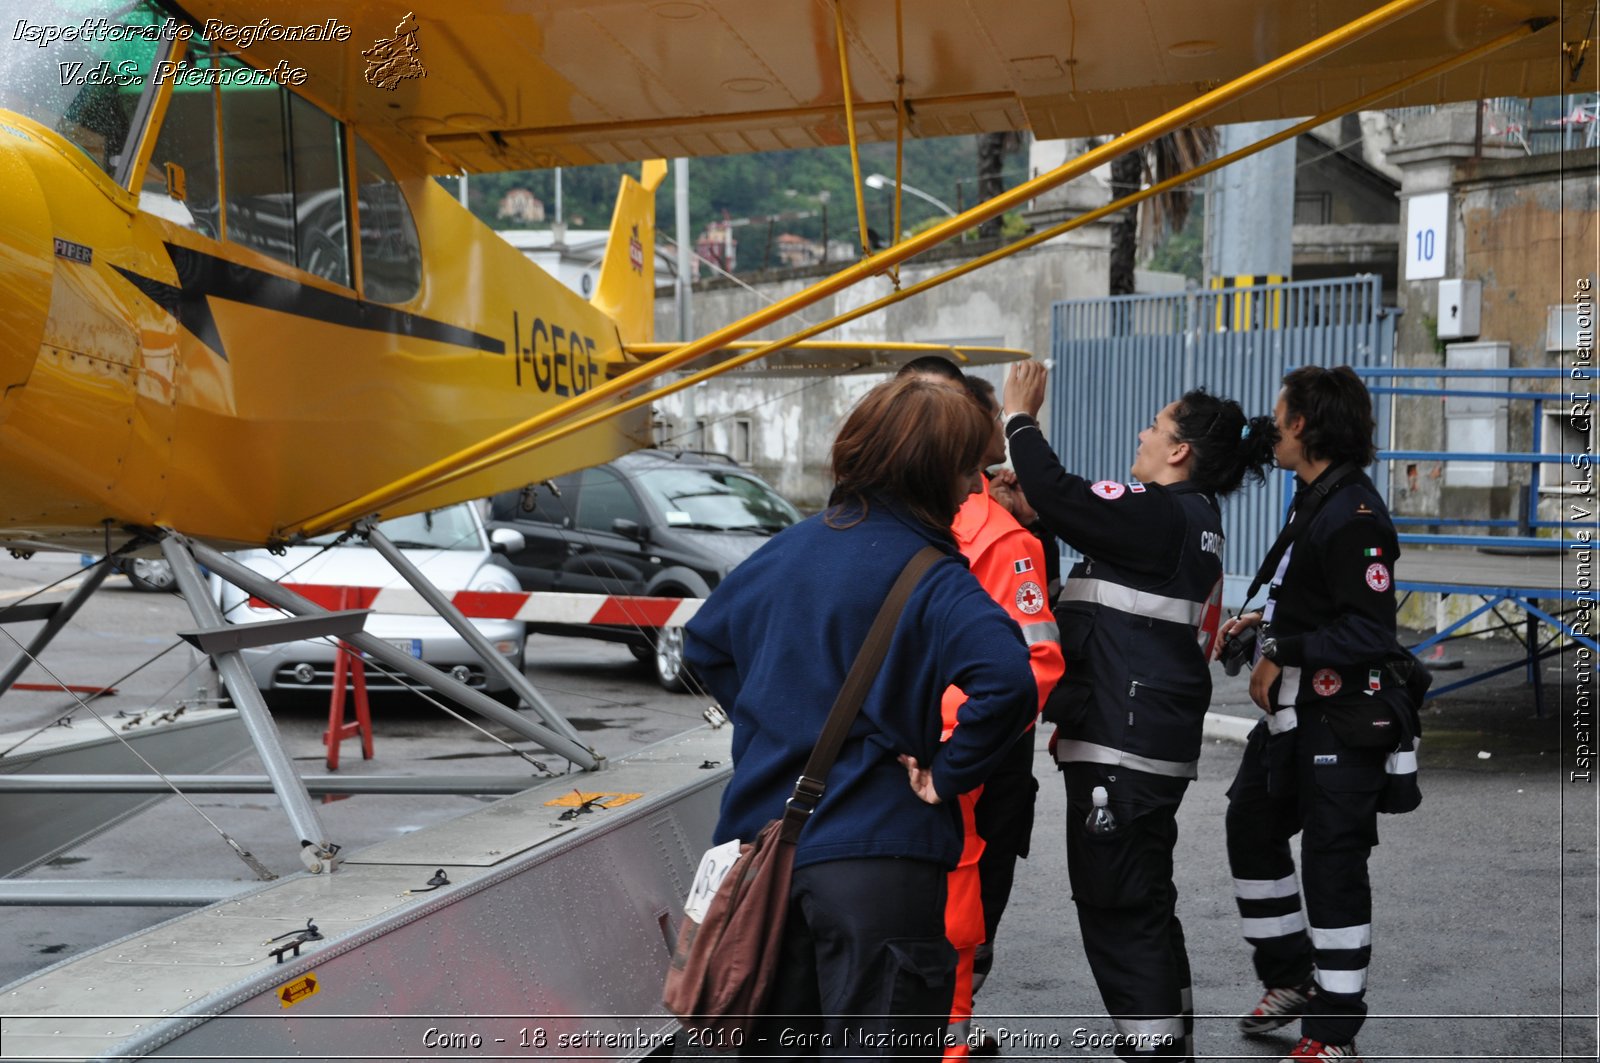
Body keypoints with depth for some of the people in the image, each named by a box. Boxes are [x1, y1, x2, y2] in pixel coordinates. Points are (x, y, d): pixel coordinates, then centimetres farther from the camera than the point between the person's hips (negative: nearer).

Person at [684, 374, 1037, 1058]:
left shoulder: (787, 547, 6)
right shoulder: (934, 580, -13)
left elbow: (703, 644, 19)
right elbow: (1008, 683, -30)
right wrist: (945, 775, -16)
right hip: (876, 856, -6)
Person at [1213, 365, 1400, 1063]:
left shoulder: (1354, 514, -21)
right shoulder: (1313, 500, 11)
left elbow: (1368, 632, -27)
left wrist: (1282, 656, -21)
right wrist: (1262, 624, 8)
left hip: (1338, 723, -11)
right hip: (1291, 715, 11)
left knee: (1332, 866, -3)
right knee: (1251, 827, 19)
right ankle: (1290, 979, 35)